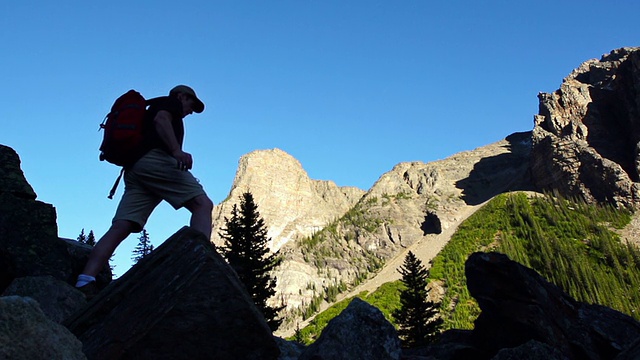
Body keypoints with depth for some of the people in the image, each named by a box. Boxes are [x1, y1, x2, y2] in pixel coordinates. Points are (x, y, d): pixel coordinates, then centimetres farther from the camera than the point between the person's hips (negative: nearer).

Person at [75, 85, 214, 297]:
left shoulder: (154, 106, 41)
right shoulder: (170, 102, 16)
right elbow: (161, 119, -7)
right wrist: (177, 150, -21)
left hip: (134, 169, 8)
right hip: (155, 159, -8)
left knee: (120, 227, -6)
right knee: (202, 204, -15)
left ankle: (85, 283, -20)